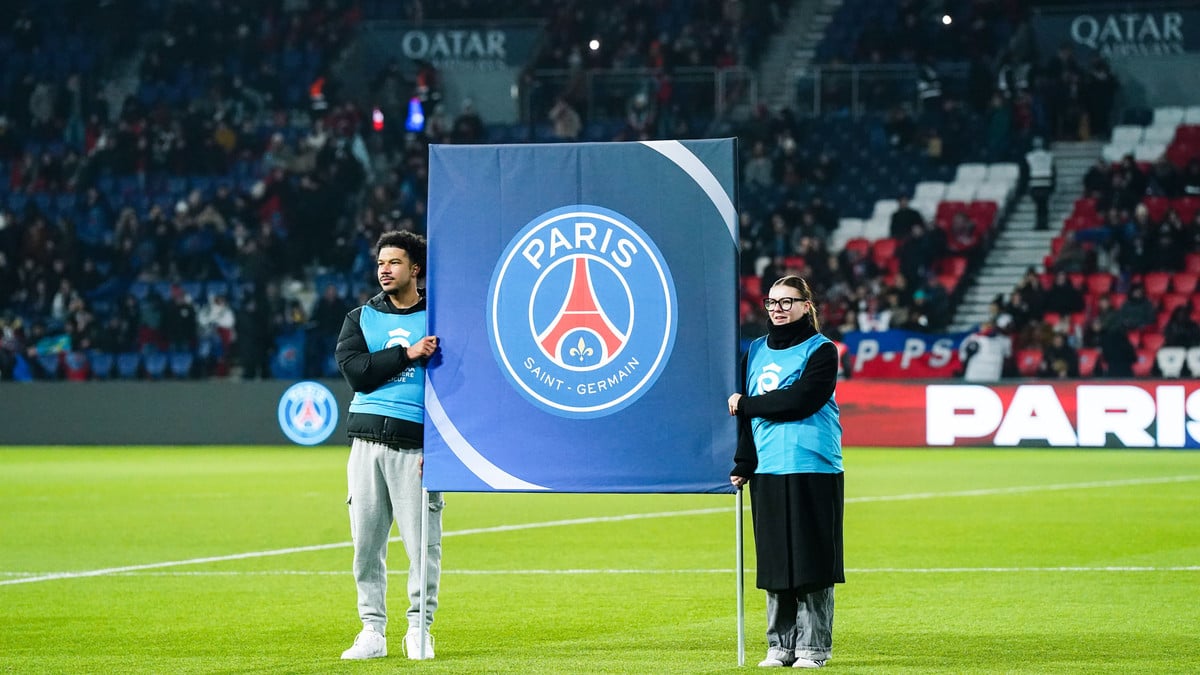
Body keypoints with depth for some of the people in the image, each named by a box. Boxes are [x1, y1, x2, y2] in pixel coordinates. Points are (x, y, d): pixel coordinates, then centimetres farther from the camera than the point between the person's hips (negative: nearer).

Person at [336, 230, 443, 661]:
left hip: (414, 443, -3)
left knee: (422, 543, -5)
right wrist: (407, 354, -12)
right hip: (366, 441, 3)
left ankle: (420, 629, 6)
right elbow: (356, 372, -3)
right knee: (366, 542, 3)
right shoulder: (360, 318, 14)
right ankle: (372, 631, 9)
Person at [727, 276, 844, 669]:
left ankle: (813, 647, 1)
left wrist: (745, 404, -5)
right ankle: (780, 645, 11)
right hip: (767, 472, 5)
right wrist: (742, 465, 9)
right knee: (775, 563, 5)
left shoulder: (821, 351, -1)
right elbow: (744, 411, 17)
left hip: (813, 472, -5)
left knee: (812, 563, -4)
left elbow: (800, 401, -14)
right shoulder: (756, 352, 16)